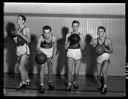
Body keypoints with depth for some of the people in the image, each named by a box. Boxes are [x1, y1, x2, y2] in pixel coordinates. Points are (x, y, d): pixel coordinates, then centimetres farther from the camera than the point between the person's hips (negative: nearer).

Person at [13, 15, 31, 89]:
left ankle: (23, 82, 1)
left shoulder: (27, 29, -6)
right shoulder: (18, 29, 12)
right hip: (18, 49, 7)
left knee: (21, 67, -12)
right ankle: (28, 81, 27)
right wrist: (15, 39, -2)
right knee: (24, 68, 13)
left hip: (25, 49, -7)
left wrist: (20, 34, -18)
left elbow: (29, 40, -16)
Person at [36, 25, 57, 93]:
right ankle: (41, 85, -6)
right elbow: (38, 47, -43)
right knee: (42, 68, -10)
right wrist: (42, 52, -63)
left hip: (50, 53, 2)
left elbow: (55, 48, -7)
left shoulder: (53, 38, -23)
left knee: (50, 68, 9)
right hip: (42, 52, -2)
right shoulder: (41, 38, -30)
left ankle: (50, 82, 28)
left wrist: (53, 58, -8)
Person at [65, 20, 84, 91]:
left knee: (76, 71, 5)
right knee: (70, 70, -15)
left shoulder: (80, 35, 1)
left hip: (78, 53, 1)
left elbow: (82, 48, 0)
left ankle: (75, 82, 30)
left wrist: (80, 41, -15)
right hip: (70, 53, -1)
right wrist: (69, 41, -16)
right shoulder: (68, 35, -1)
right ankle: (69, 84, -2)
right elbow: (65, 47, -1)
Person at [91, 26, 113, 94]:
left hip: (106, 58, -3)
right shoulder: (95, 41, -8)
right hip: (99, 58, 3)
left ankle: (105, 86, -5)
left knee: (103, 71, -27)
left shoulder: (108, 41, -15)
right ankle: (101, 86, 35)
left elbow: (111, 51, -5)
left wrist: (106, 50, -23)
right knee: (98, 75, 5)